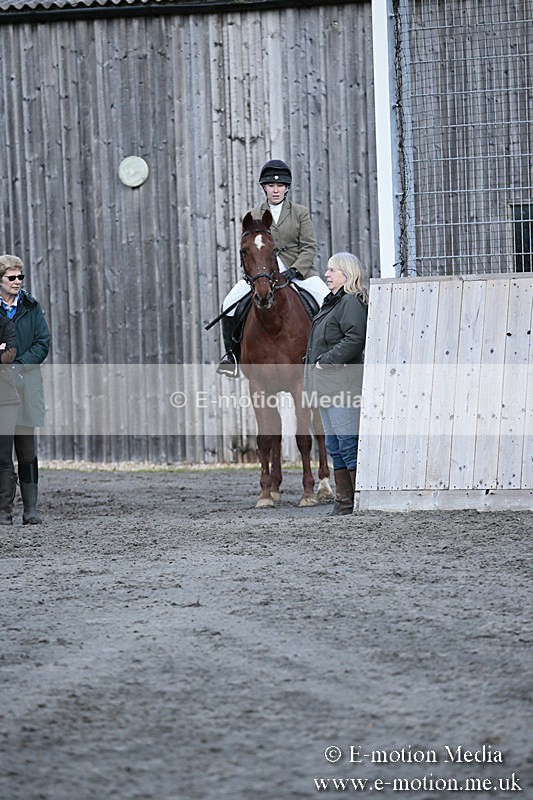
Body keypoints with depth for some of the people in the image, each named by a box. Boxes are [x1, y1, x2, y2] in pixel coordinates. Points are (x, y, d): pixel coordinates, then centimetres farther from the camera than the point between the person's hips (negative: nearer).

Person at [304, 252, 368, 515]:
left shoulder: (352, 302, -11)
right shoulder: (332, 302, 21)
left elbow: (354, 339, -23)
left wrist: (327, 362, -21)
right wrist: (312, 365, 13)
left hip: (343, 385, -11)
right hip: (327, 386, 11)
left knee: (348, 444, -10)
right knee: (335, 446, 12)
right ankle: (343, 501, 16)